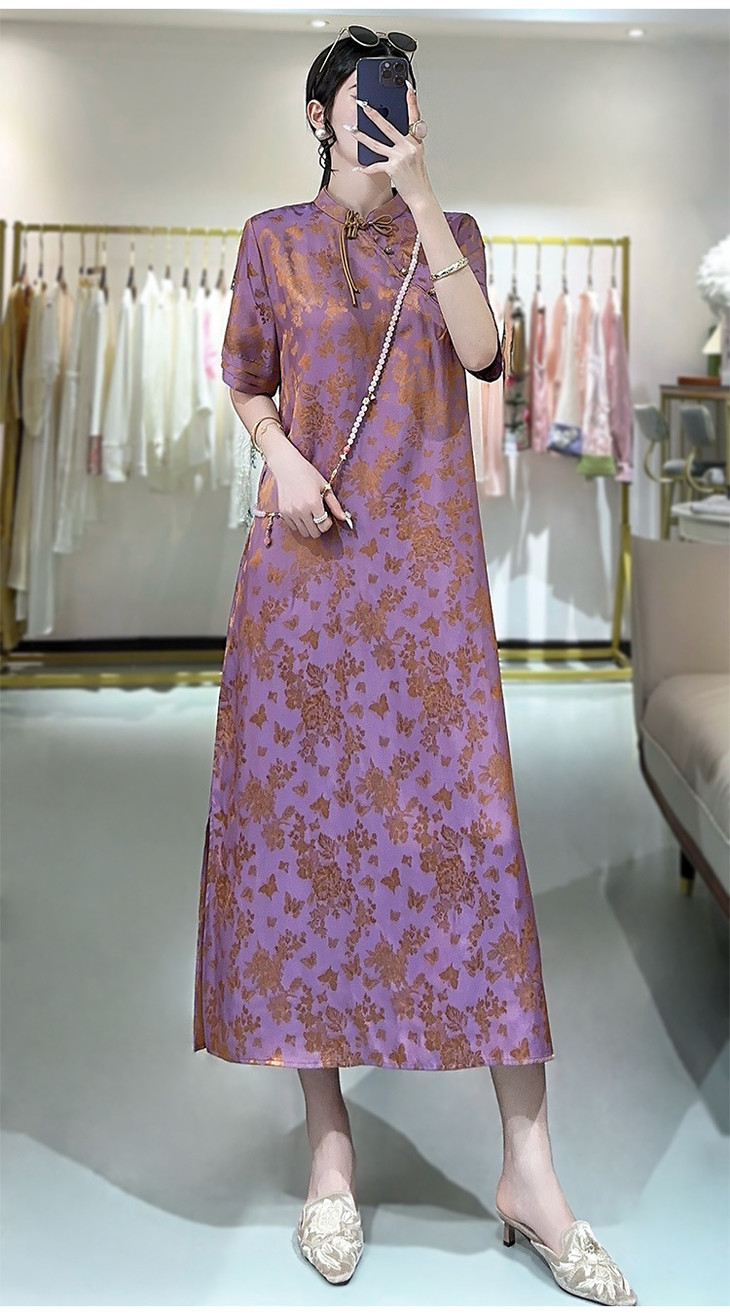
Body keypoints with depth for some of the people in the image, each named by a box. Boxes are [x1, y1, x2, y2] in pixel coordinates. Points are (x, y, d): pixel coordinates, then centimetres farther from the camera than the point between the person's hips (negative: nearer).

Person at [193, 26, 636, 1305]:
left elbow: (480, 351, -5)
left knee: (468, 826, -7)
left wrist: (419, 197, -8)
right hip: (305, 559, 1)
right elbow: (244, 382, 14)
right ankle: (329, 1145, 12)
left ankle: (528, 1166, 0)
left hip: (427, 563, 0)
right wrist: (281, 458, -7)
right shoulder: (274, 239, 12)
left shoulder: (450, 232, 12)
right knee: (302, 824, -1)